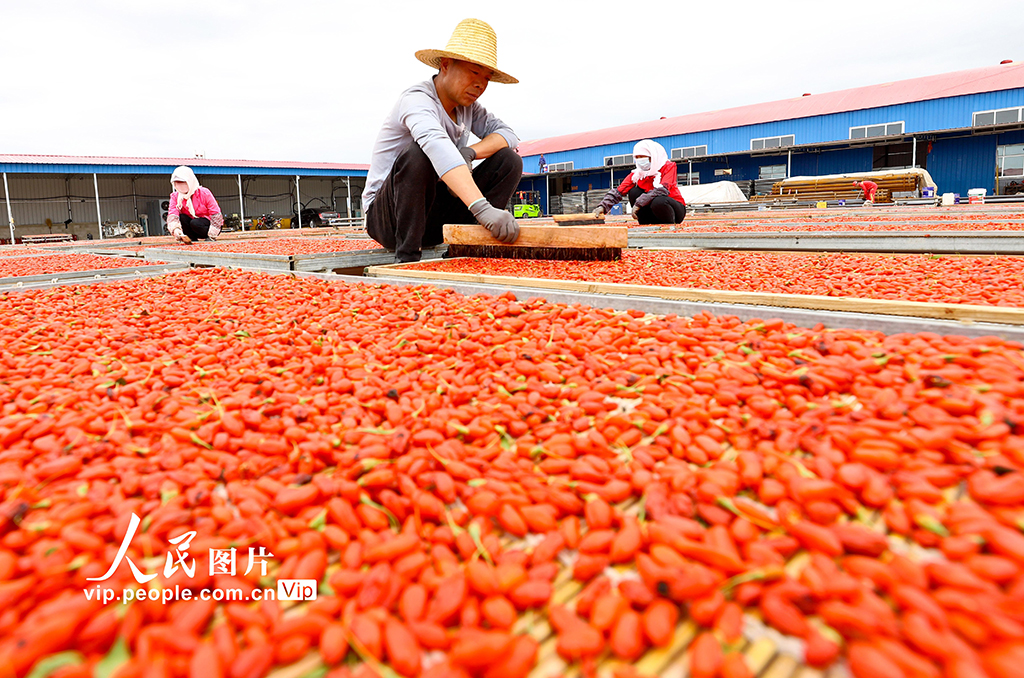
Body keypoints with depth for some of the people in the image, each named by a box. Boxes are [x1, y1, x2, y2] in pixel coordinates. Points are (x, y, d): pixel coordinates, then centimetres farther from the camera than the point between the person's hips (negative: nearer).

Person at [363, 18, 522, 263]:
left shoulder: (467, 105, 6)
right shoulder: (417, 100, -19)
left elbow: (508, 134, -1)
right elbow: (437, 146, -40)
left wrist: (470, 152, -22)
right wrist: (482, 208, -54)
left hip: (435, 219, 7)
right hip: (387, 220, -7)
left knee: (509, 160, -6)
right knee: (418, 153, -35)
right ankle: (407, 259, -27)